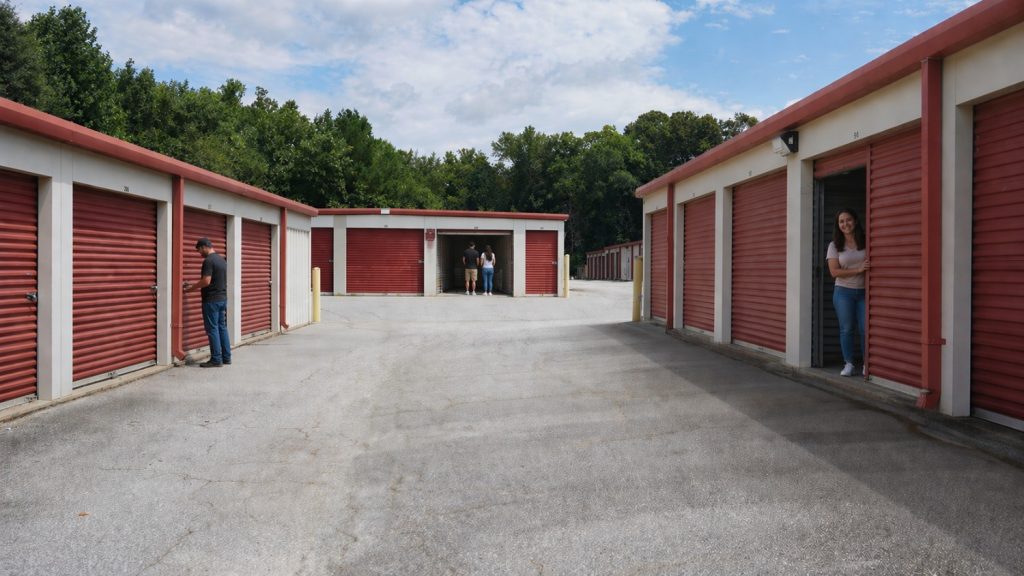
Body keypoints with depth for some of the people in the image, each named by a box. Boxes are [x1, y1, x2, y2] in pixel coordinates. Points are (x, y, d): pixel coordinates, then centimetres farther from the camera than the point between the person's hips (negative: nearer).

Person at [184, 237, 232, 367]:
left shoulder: (208, 260, -15)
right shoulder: (222, 259, 14)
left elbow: (206, 281, -21)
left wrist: (192, 288, -7)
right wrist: (196, 286, 22)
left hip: (211, 300, -9)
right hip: (223, 298, 9)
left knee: (212, 329, -4)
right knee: (222, 327, 12)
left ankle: (216, 359, -2)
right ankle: (226, 357, 15)